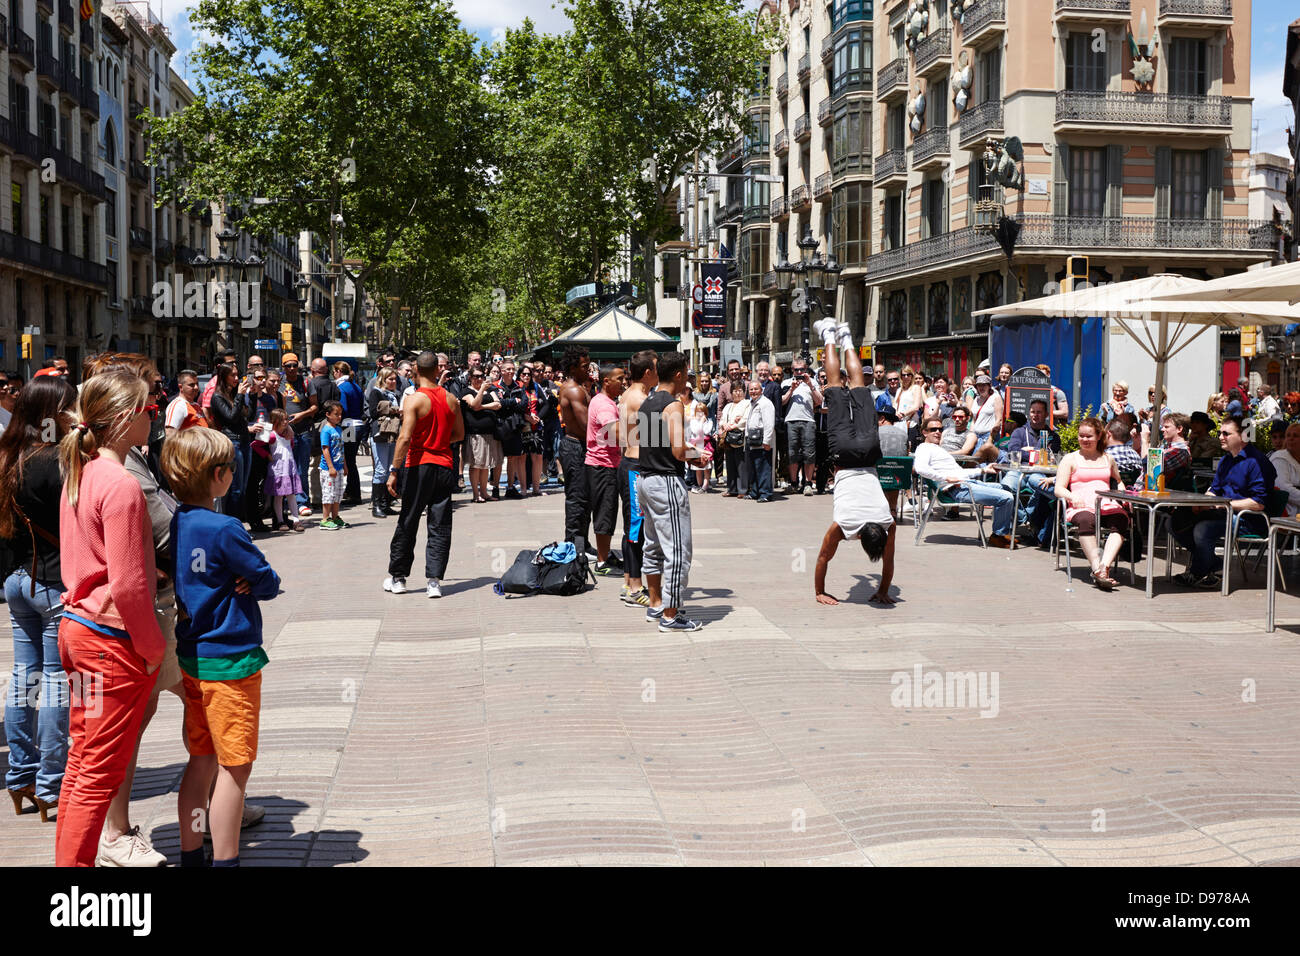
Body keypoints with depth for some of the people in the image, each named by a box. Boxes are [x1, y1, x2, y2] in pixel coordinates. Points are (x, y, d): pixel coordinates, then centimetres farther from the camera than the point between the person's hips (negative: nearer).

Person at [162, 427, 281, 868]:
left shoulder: (173, 524, 4)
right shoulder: (224, 529, -19)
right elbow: (269, 583, -13)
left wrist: (238, 582, -2)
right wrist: (257, 583, 6)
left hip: (191, 658, 8)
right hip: (230, 660, -8)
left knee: (202, 759, 17)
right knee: (235, 766, 1)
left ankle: (191, 855, 24)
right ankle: (225, 860, 7)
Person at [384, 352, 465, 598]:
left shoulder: (414, 400, -10)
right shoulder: (451, 399, 4)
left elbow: (405, 438, -16)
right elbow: (460, 434, 14)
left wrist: (394, 472, -13)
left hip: (420, 466, -3)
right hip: (445, 466, 4)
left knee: (407, 525, 8)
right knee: (440, 527, 5)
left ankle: (397, 577, 18)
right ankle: (434, 581, 0)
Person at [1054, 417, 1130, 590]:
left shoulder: (1108, 459, 28)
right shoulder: (1070, 459, 17)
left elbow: (1118, 482, 42)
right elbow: (1059, 489, 9)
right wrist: (1072, 496, -15)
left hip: (1107, 505, 3)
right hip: (1081, 507, -3)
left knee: (1121, 520, -35)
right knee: (1086, 520, -41)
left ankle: (1105, 565, -49)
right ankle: (1097, 568, -46)